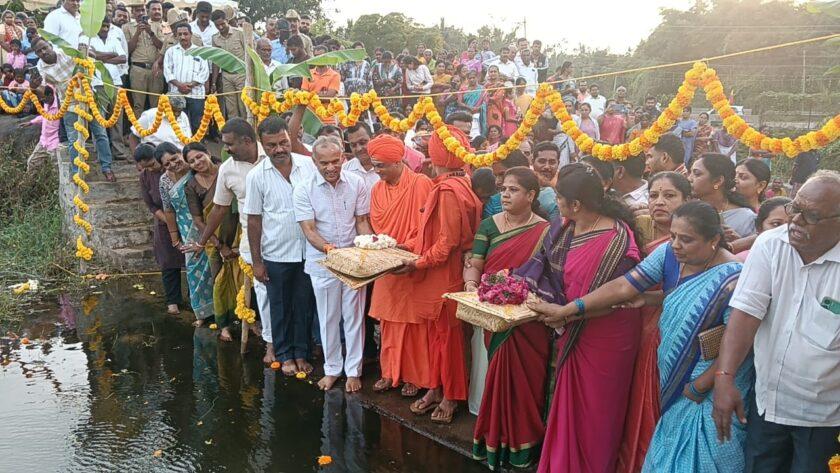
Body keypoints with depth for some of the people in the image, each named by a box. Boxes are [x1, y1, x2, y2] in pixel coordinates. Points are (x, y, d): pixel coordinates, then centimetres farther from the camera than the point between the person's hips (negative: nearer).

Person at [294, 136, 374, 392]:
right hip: (322, 263, 0)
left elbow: (362, 221, 1)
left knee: (354, 317, 10)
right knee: (328, 319, 13)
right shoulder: (304, 190, -11)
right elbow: (309, 230, -13)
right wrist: (330, 249, -30)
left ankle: (353, 370, 25)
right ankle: (332, 368, 30)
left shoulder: (356, 183, -7)